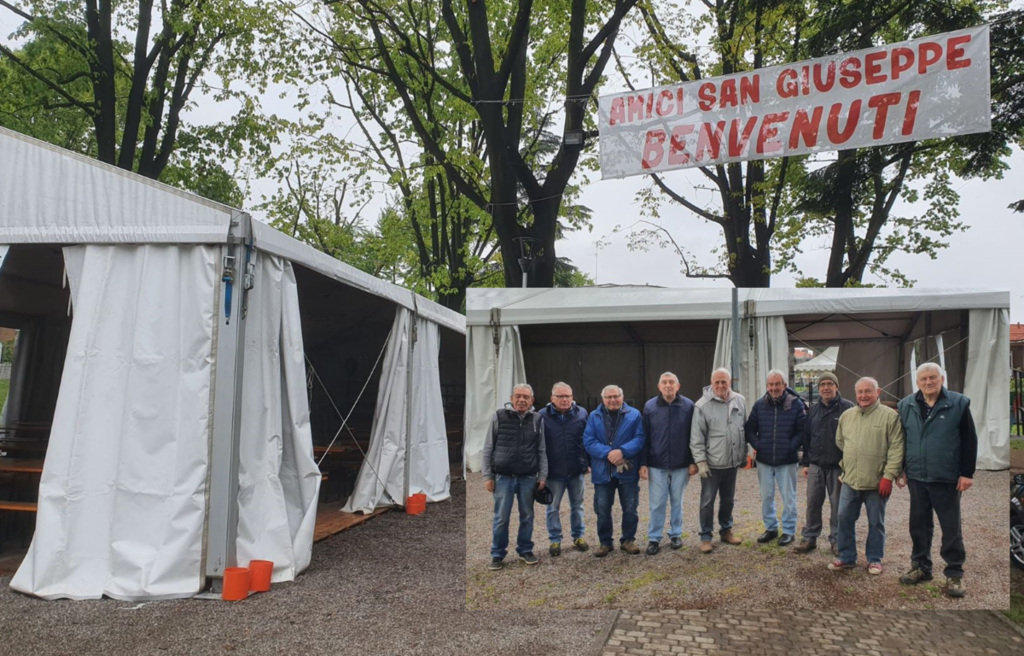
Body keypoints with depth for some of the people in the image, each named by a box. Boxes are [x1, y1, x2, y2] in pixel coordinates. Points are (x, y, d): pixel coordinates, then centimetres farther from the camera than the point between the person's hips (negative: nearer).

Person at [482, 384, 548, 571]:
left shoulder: (538, 420, 4)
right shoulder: (499, 417, -2)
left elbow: (541, 451, 8)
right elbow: (488, 449, 1)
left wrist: (543, 475, 3)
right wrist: (487, 476, -3)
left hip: (528, 477, 2)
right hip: (503, 476, -2)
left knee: (527, 516, 11)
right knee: (501, 518, 3)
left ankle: (525, 550, 27)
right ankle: (497, 554, 16)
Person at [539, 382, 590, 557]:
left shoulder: (581, 414, -1)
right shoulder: (543, 416, -6)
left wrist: (589, 463, 4)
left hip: (576, 470, 2)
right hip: (553, 471, -1)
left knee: (577, 505, 15)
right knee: (553, 508, 8)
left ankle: (578, 536, 30)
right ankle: (555, 540, 21)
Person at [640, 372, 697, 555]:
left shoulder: (688, 406, -4)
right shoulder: (649, 406, -3)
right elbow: (644, 437, -1)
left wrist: (693, 461, -2)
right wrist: (643, 464, -5)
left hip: (681, 465, 1)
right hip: (656, 465, 0)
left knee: (677, 502, 14)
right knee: (657, 504, 3)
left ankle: (676, 534, 29)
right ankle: (654, 538, 15)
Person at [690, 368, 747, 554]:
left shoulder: (740, 401, 1)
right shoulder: (702, 405, -13)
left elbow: (745, 429, 11)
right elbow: (696, 437, -11)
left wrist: (744, 453, 13)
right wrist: (700, 461, -14)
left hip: (732, 462, 4)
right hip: (712, 463, -4)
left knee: (728, 499, 18)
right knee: (707, 500, 3)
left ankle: (726, 530, 33)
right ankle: (706, 536, 14)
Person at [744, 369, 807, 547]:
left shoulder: (796, 404, -6)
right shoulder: (760, 404, 1)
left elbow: (803, 430, -5)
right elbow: (750, 429, 7)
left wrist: (791, 447, -12)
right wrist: (757, 445, -4)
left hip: (787, 461, -3)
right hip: (764, 460, 3)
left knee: (788, 497, 6)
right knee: (766, 496, 12)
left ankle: (789, 530, 19)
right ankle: (771, 527, 27)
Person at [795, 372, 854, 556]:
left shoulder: (847, 407, -5)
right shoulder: (813, 409, 10)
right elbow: (806, 437, 14)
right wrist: (805, 462, 11)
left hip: (838, 466, -4)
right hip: (815, 465, 4)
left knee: (837, 505, 5)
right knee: (813, 503, 7)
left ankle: (836, 540, 17)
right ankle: (810, 537, 16)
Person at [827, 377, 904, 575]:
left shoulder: (890, 416, -9)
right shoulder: (846, 416, 7)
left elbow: (896, 448, -13)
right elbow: (840, 442, 20)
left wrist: (889, 476, -17)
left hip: (876, 482, -5)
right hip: (850, 480, 5)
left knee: (876, 522, 9)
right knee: (845, 519, 8)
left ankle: (874, 559, 24)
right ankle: (846, 557, 21)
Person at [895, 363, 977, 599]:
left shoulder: (959, 403, -5)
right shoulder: (906, 406, 4)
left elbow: (969, 441, -4)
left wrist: (967, 473, -7)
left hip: (947, 479, -3)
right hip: (916, 478, 3)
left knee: (951, 527, 4)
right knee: (919, 524, 12)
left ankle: (954, 574, 15)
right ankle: (921, 566, 25)